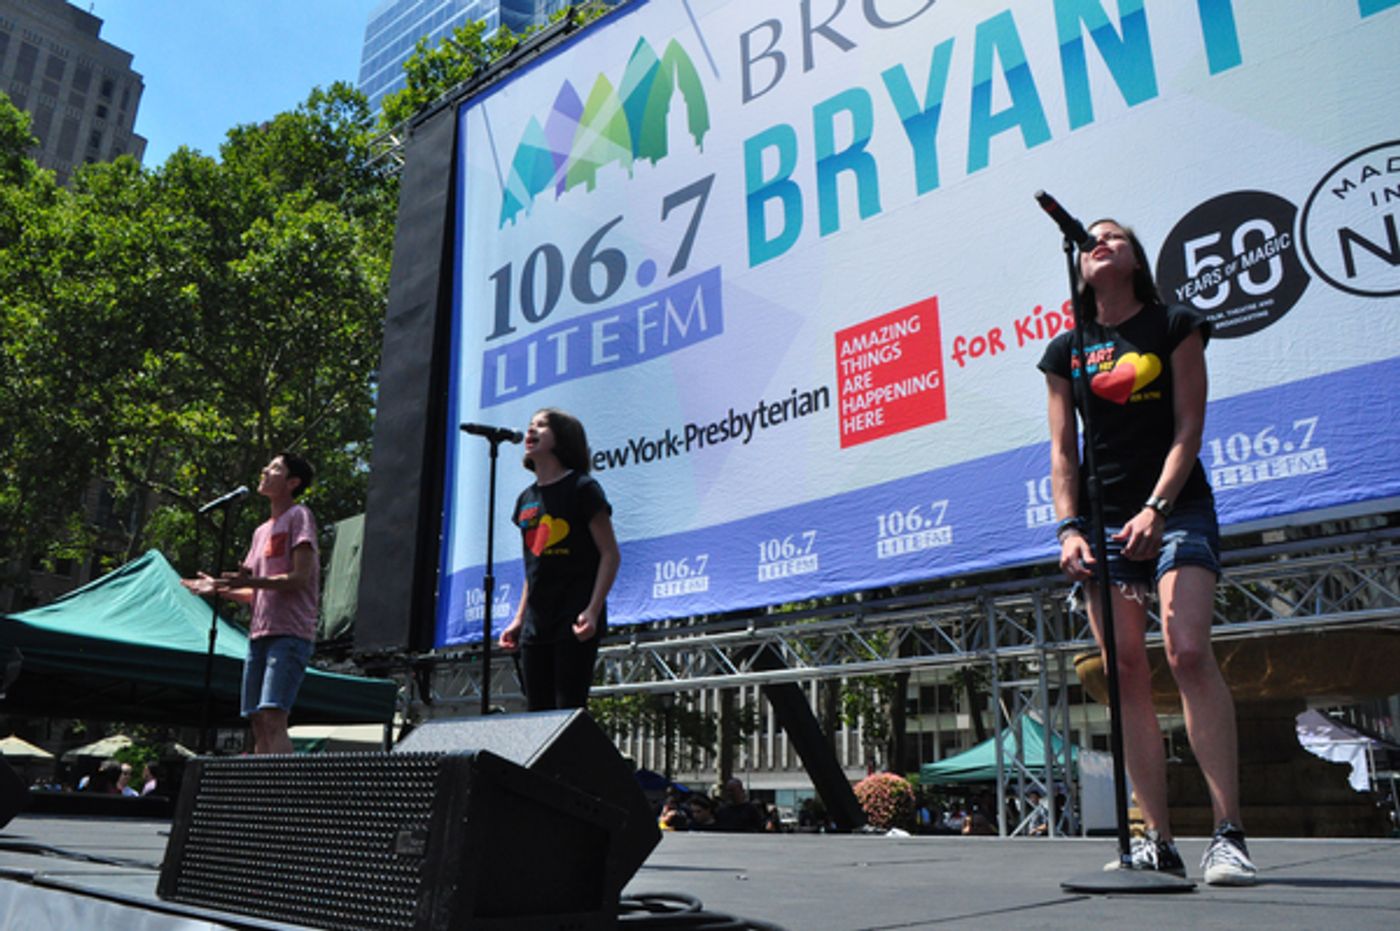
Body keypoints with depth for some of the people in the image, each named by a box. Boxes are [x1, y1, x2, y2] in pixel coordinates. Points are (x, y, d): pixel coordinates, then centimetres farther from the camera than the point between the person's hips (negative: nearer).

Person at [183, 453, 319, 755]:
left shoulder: (299, 516, -1)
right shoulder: (261, 531, 23)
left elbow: (300, 577, -13)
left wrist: (251, 581, -23)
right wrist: (220, 589, 14)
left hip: (289, 633, -8)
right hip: (259, 634, 8)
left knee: (272, 716, -18)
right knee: (257, 721, 5)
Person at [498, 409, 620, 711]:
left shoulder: (582, 488, -5)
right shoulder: (526, 499, 15)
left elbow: (610, 554, -9)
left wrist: (593, 610, -19)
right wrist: (519, 619, 15)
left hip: (574, 621, -7)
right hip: (536, 625, 7)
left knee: (569, 708, -7)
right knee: (537, 712, 7)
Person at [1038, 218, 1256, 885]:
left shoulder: (1175, 325, 6)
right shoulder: (1066, 351, 12)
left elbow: (1188, 428, -3)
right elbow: (1062, 449, 7)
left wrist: (1155, 509, -16)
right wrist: (1069, 527, -6)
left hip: (1176, 509, -2)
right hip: (1104, 519, 3)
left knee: (1188, 652, -19)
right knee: (1126, 670, -2)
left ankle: (1228, 833, -14)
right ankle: (1157, 840, 2)